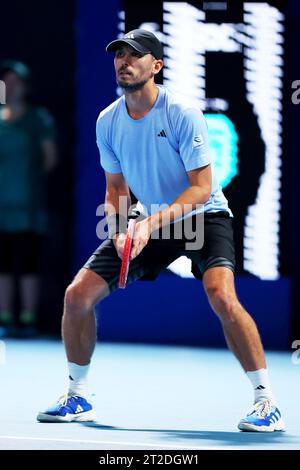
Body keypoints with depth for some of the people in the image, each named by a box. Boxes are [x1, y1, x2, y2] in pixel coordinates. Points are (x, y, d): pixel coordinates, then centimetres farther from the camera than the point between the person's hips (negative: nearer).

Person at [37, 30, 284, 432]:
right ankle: (78, 398, 15)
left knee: (222, 297, -32)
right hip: (149, 224, 6)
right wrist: (119, 231, -13)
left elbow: (201, 189, -21)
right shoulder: (108, 122, -3)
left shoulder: (182, 114, -20)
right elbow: (116, 191, 8)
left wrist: (151, 224, -32)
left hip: (202, 216, -5)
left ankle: (267, 402, -20)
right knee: (78, 295, -4)